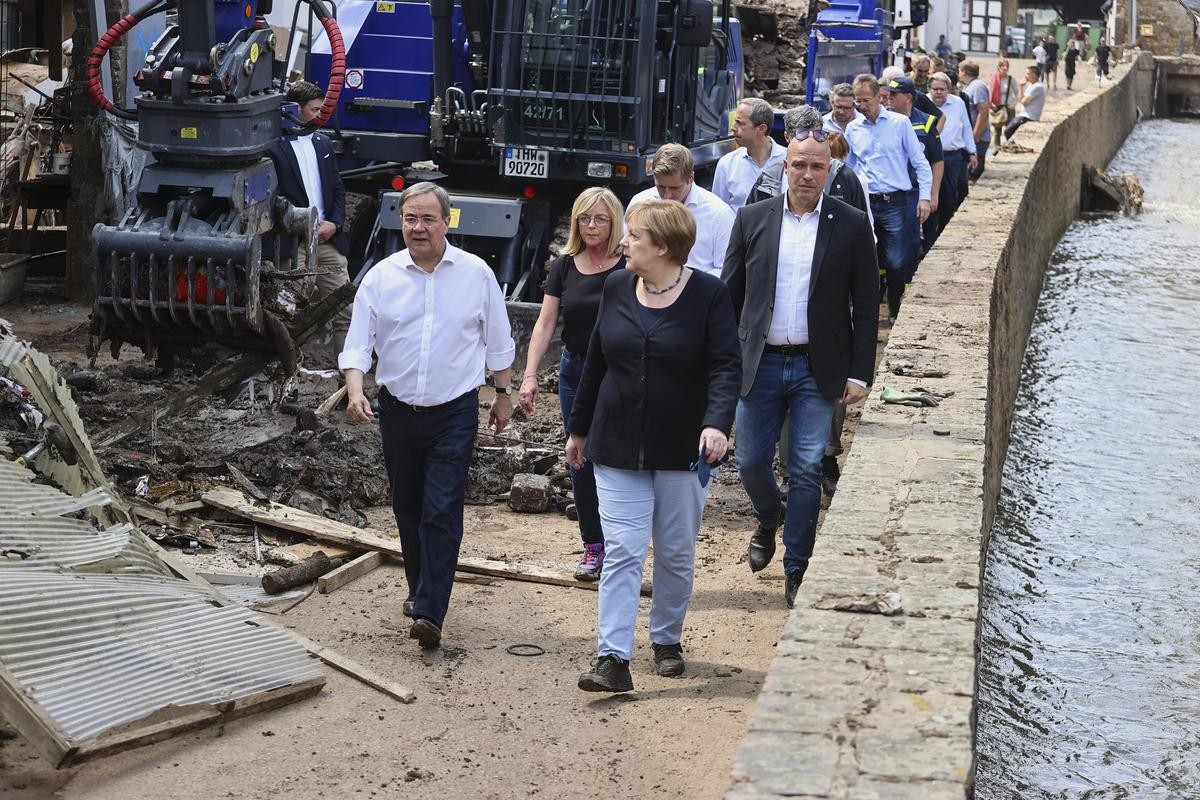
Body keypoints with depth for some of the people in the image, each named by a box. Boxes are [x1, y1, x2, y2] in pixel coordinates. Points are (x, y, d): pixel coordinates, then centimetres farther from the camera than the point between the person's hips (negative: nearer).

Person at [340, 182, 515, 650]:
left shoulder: (476, 274, -3)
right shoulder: (381, 277, -1)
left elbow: (498, 342, 9)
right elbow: (357, 343, -3)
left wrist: (503, 394, 12)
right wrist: (355, 391, -18)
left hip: (455, 411, -3)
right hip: (398, 410, 3)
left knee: (442, 512, -10)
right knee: (407, 508, 14)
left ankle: (430, 613, -13)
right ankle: (420, 589, 33)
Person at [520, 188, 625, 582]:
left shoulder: (630, 266, -6)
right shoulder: (564, 267, 5)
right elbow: (545, 323, 4)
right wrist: (530, 376, -5)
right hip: (575, 372, 4)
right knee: (582, 462, 8)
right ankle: (593, 547, 20)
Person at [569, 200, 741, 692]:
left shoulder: (708, 295, -8)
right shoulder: (617, 289, 4)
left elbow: (726, 367, -12)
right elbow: (596, 363, 12)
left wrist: (717, 423, -29)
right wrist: (579, 429, 16)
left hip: (682, 449, -2)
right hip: (617, 447, 2)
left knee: (676, 555, 11)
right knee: (622, 552, -5)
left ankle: (667, 640, 30)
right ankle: (612, 658, -8)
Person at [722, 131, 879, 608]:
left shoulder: (851, 225, -1)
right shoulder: (752, 220, 3)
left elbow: (865, 305, 1)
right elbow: (730, 294, 8)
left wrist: (860, 373, -4)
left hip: (818, 369, -2)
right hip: (759, 365, 2)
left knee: (807, 470, -1)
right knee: (751, 462, 6)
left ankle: (796, 568, 12)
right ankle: (768, 521, 38)